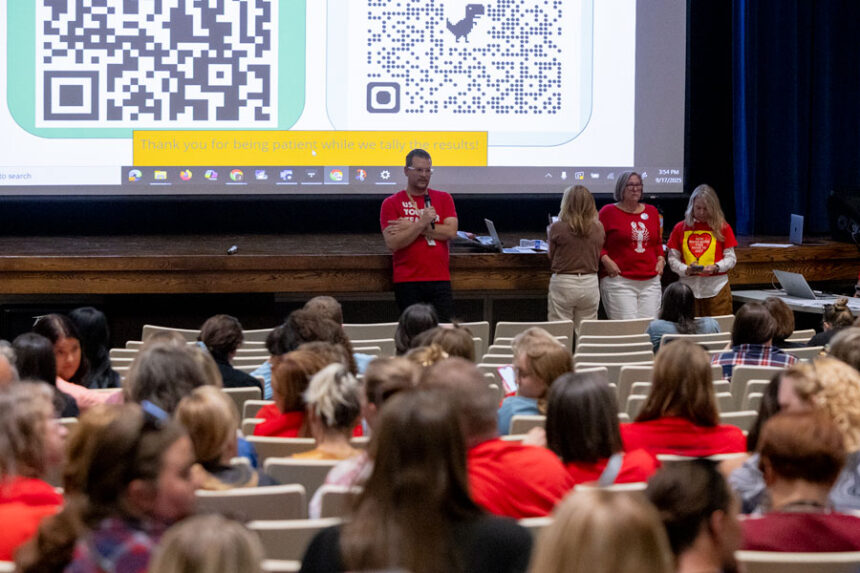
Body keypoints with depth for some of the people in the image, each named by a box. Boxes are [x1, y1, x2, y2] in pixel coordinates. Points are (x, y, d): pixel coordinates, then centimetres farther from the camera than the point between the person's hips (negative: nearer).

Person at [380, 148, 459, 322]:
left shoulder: (443, 199, 12)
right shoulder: (391, 203, 5)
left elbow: (451, 232, -3)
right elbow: (392, 244, -7)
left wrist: (411, 227, -6)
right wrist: (422, 223, -15)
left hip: (439, 281, 2)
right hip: (407, 283, -2)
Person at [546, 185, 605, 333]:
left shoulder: (557, 228, -10)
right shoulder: (598, 228, -1)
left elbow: (551, 258, 3)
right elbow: (598, 257, 10)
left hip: (563, 283, -3)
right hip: (590, 283, 3)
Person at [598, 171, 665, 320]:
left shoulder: (652, 211, 17)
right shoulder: (608, 211, 3)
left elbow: (658, 242, 27)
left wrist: (661, 259, 11)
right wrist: (606, 260, -12)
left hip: (650, 282, 5)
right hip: (619, 281, -5)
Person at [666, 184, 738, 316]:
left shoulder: (723, 228, 6)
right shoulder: (680, 228, 9)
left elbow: (731, 258, 6)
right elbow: (673, 258, 9)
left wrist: (716, 267, -13)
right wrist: (685, 270, -11)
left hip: (716, 287, -1)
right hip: (688, 287, 1)